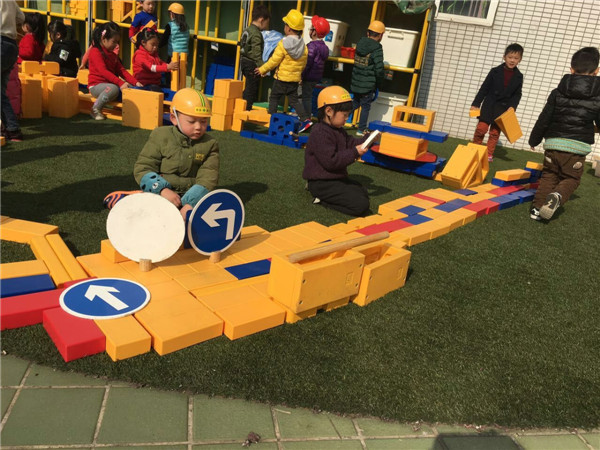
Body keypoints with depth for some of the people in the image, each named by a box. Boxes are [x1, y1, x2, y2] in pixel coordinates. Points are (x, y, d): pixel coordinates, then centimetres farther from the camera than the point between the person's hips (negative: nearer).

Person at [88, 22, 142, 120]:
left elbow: (121, 70, 11)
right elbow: (104, 71, -23)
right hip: (96, 85, -7)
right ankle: (95, 110, -20)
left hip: (110, 83, 7)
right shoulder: (95, 52, -11)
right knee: (113, 88, -38)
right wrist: (120, 83, -33)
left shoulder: (112, 54, 18)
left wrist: (135, 82, -5)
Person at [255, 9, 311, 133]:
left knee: (274, 97, 11)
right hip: (295, 78, 5)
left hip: (282, 77, -5)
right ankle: (305, 119, -2)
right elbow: (303, 63, 8)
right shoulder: (303, 46, 2)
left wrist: (262, 69, -2)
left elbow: (274, 61, -14)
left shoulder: (283, 44, -15)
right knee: (294, 100, 11)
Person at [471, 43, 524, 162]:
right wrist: (475, 104, -3)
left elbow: (517, 94, 5)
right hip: (489, 104, -2)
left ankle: (489, 154, 16)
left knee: (495, 132, 6)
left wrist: (512, 106, -12)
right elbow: (484, 88, 0)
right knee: (481, 128, -8)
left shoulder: (518, 76, 3)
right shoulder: (495, 71, -3)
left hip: (503, 107, 2)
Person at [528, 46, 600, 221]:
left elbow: (544, 119, 5)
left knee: (548, 176, 16)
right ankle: (558, 196, -20)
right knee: (571, 179, 11)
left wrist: (534, 140, 16)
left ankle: (538, 207, 4)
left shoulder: (558, 93, 3)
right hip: (577, 148, -1)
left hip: (553, 143, 2)